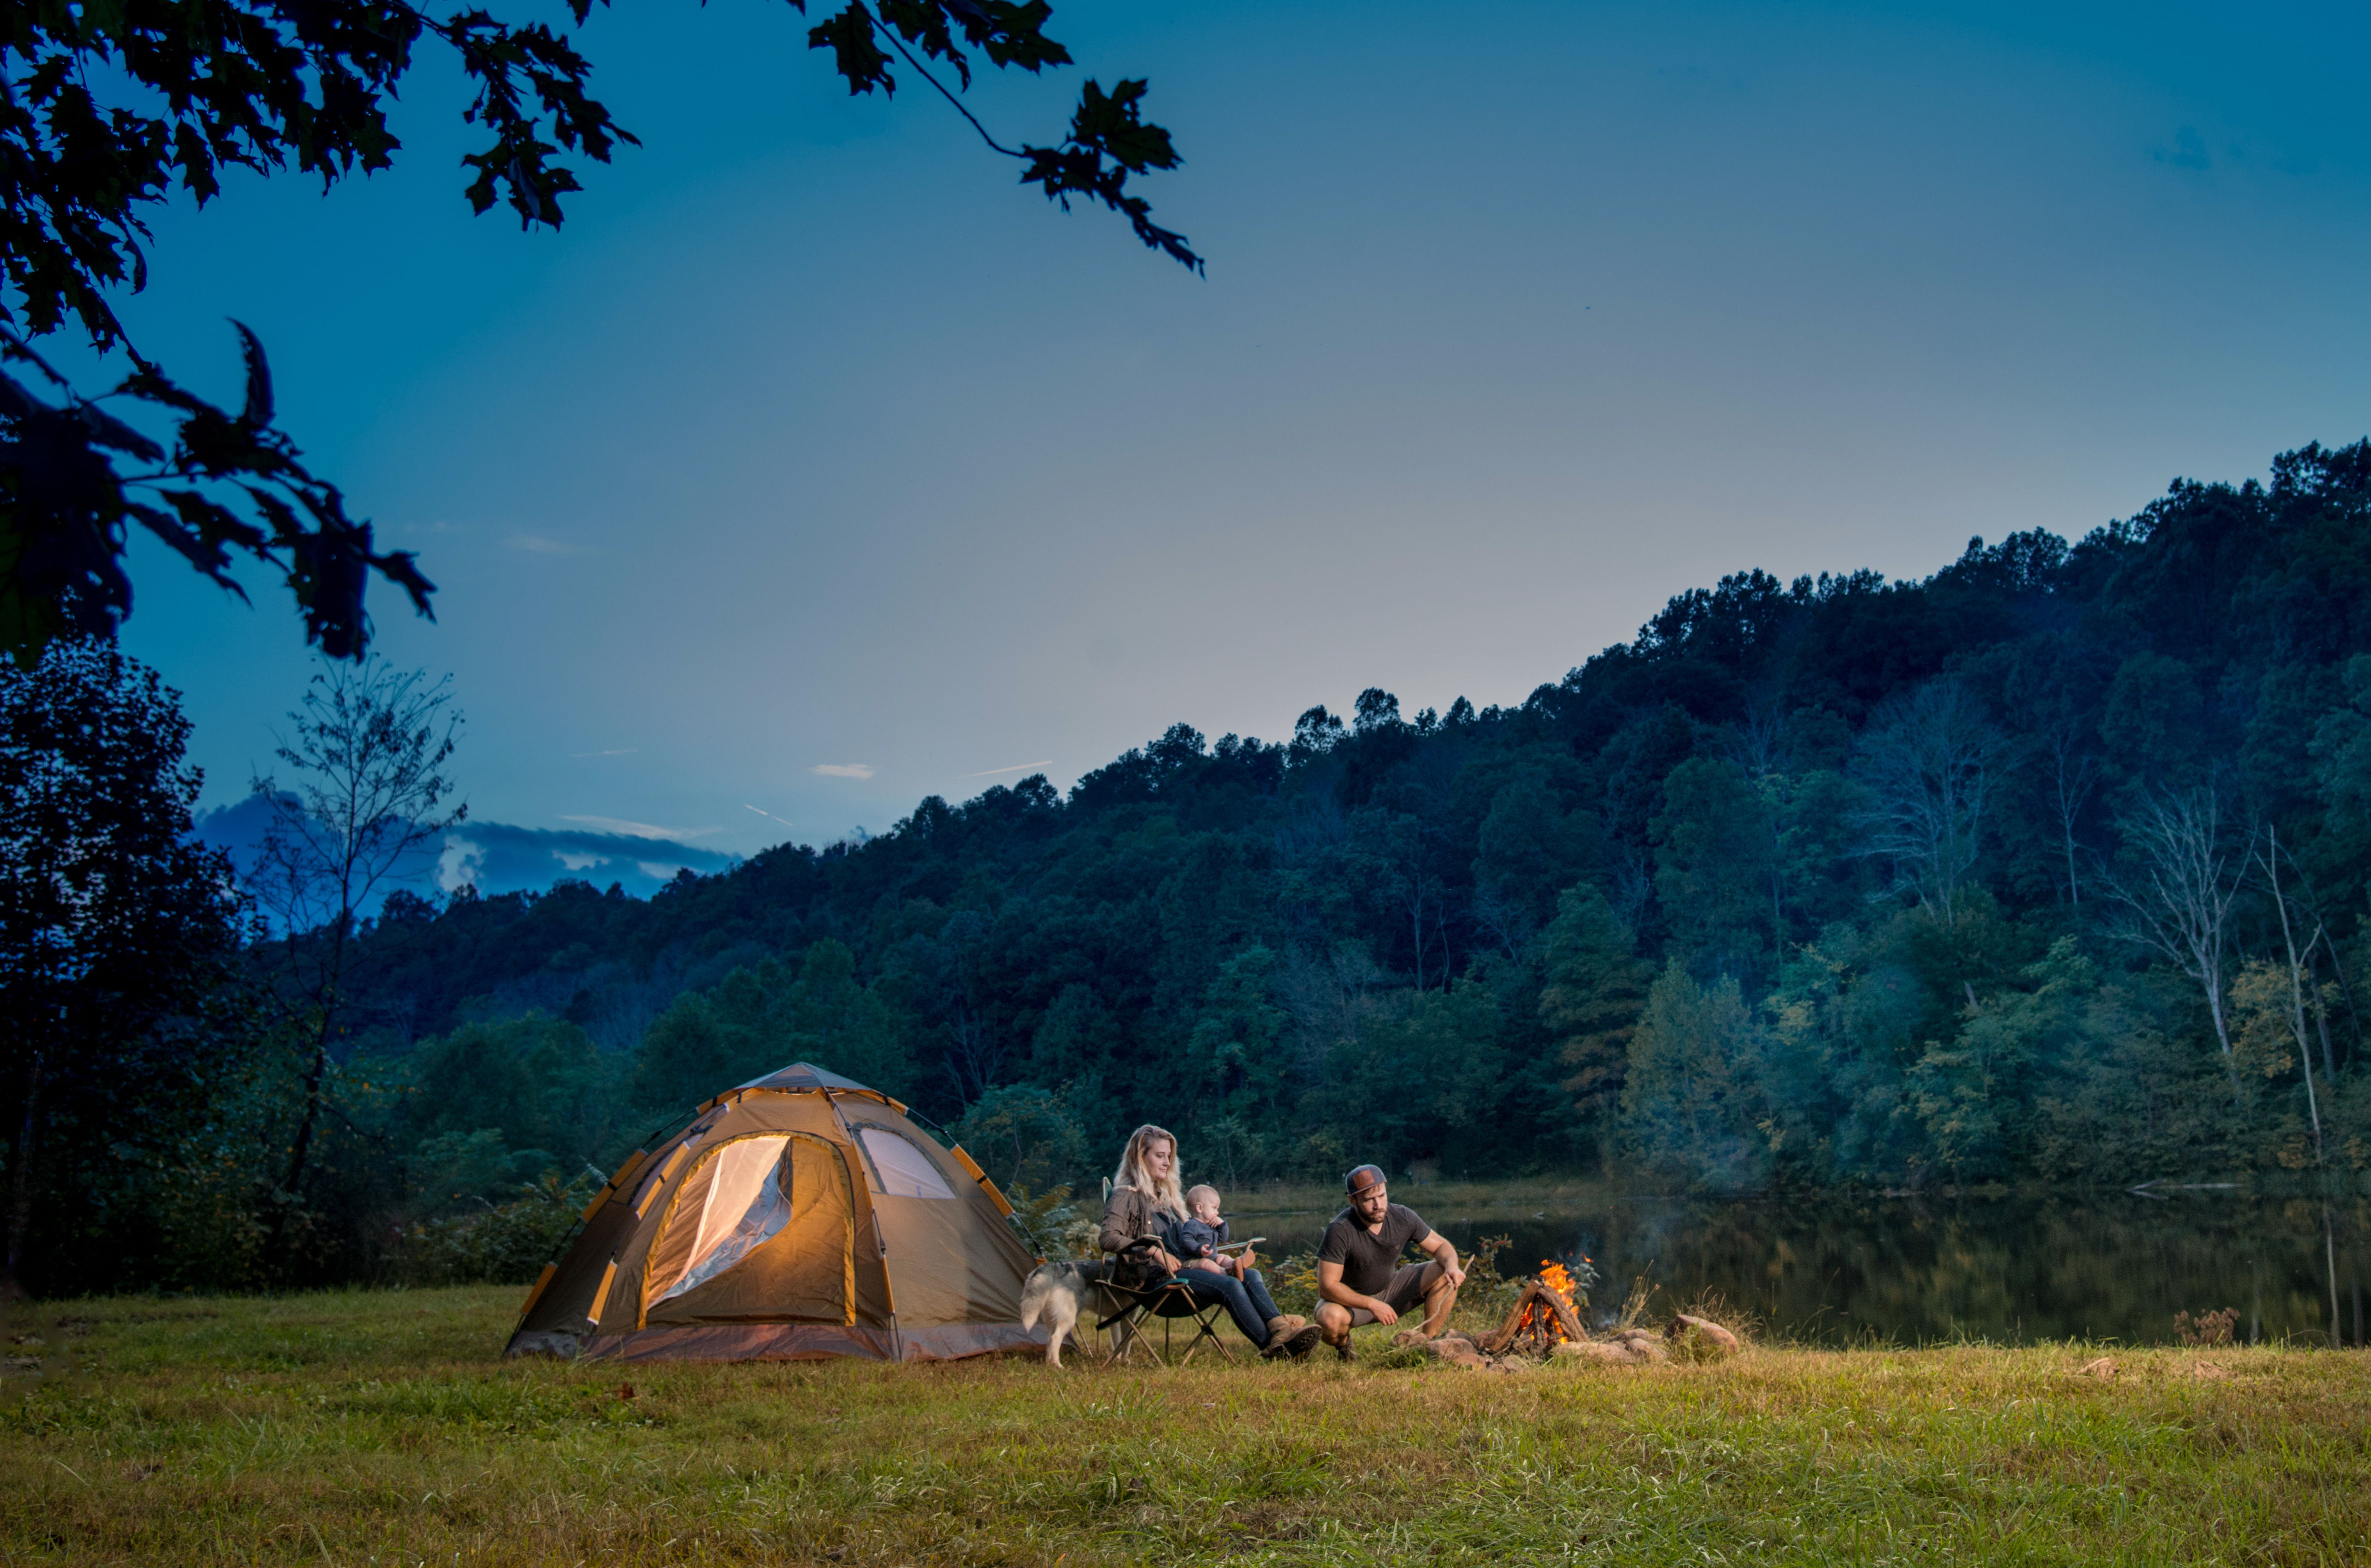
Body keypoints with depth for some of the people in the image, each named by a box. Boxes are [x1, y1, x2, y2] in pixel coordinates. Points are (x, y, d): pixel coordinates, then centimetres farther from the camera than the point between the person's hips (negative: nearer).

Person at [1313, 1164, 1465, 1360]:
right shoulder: (1340, 1231, -29)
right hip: (1350, 1299, -4)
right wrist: (1373, 1305, -33)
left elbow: (1441, 1246, -2)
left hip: (1390, 1289, 4)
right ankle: (1343, 1345, -1)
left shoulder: (1402, 1217, -14)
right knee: (1331, 1320, -38)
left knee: (1445, 1275, -14)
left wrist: (1452, 1266, -25)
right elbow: (1327, 1286, -28)